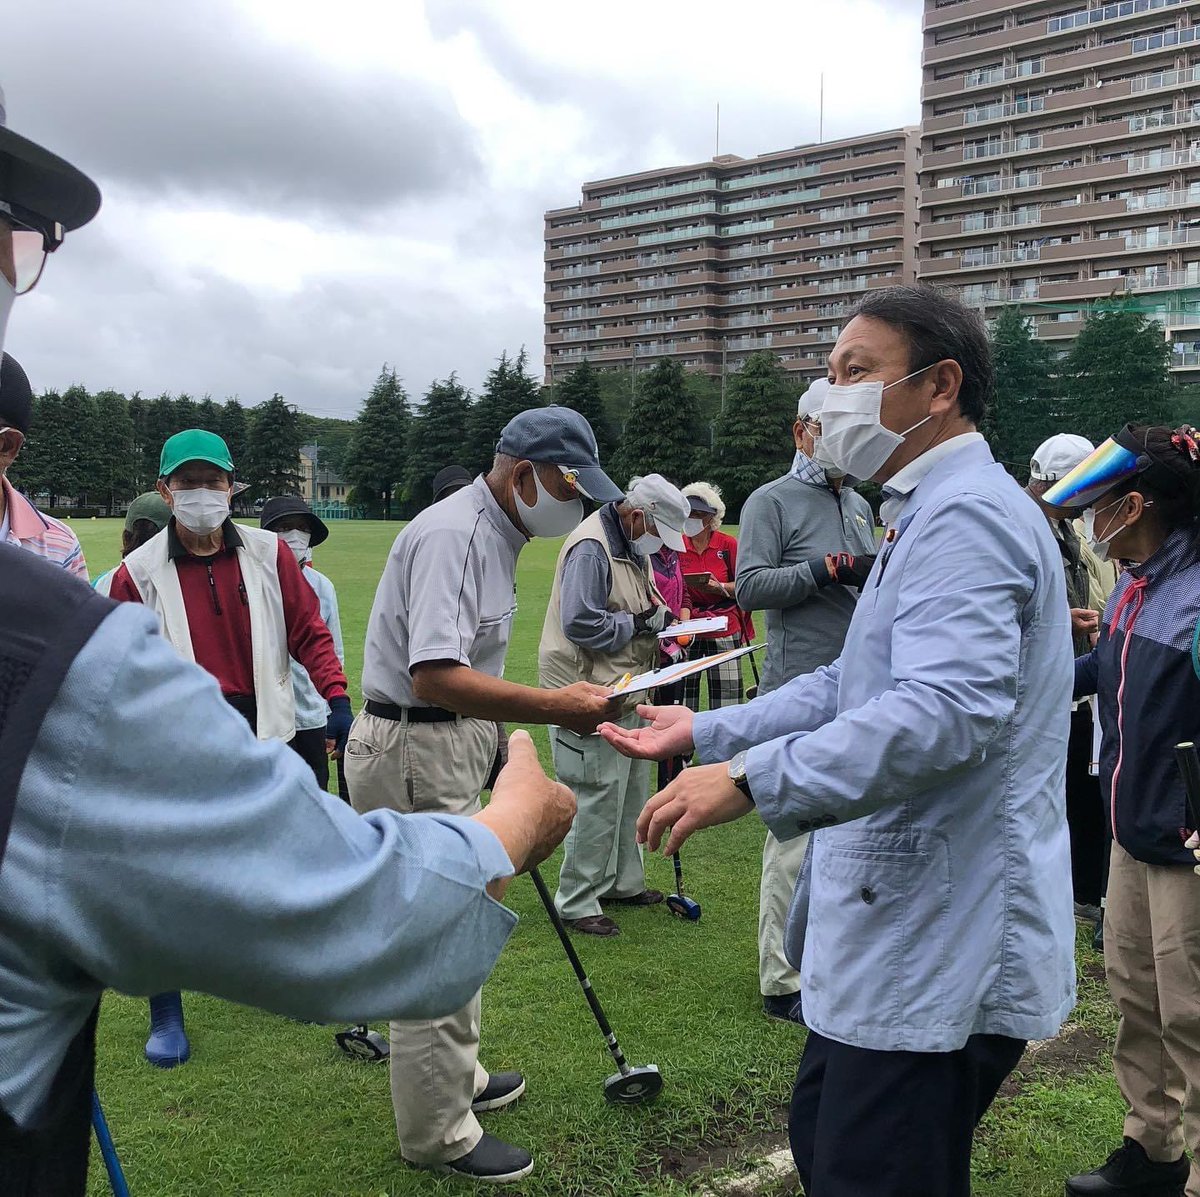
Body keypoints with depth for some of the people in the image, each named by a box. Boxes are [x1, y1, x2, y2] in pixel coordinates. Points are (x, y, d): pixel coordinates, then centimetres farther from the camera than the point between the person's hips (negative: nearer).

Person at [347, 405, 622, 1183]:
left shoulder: (496, 533, 11)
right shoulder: (454, 535, -22)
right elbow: (434, 676, -33)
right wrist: (554, 707, -35)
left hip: (448, 749, 11)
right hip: (413, 755, -11)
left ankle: (457, 1077, 40)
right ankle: (437, 1135, 14)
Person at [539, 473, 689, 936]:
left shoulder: (634, 547, 13)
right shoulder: (591, 549, -20)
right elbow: (579, 622, -26)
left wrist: (658, 616, 4)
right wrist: (639, 624, -19)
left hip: (624, 691, 11)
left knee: (631, 793, 19)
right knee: (598, 800, -5)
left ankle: (622, 882, 34)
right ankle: (576, 902, 8)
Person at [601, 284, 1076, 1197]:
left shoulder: (964, 515, -18)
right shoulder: (930, 514, 18)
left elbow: (948, 711, -32)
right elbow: (852, 684, 21)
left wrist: (754, 780, -37)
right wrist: (704, 732, 14)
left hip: (942, 949, -11)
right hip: (899, 932, 11)